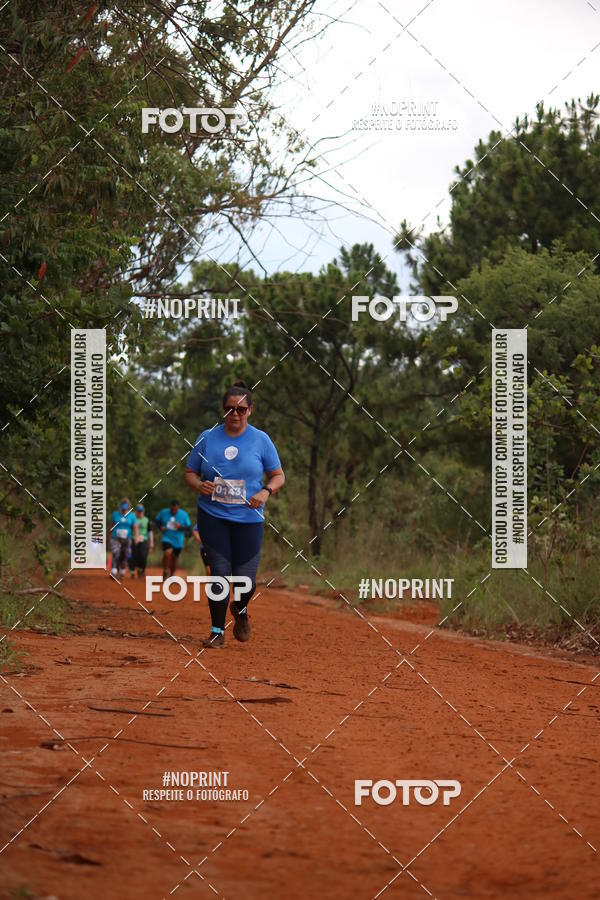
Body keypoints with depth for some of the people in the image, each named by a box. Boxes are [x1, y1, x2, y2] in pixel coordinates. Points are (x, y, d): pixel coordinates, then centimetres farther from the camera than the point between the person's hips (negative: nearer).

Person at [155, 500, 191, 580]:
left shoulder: (184, 515, -3)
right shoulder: (164, 512, -1)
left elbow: (188, 526, 1)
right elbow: (157, 520, 14)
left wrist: (180, 527, -19)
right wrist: (161, 527, -7)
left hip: (178, 541, 1)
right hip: (167, 538, -1)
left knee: (174, 558, 10)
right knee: (167, 553, -26)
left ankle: (172, 574, 32)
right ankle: (165, 572, -9)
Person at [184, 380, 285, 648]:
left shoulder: (261, 440, 2)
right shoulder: (207, 438, 4)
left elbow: (278, 475, 7)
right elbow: (189, 473, 10)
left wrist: (266, 491, -13)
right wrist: (199, 485, -12)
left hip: (248, 518, 0)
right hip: (212, 516, 0)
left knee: (245, 580, -3)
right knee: (220, 572, -10)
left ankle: (240, 610, 32)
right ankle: (217, 630, 5)